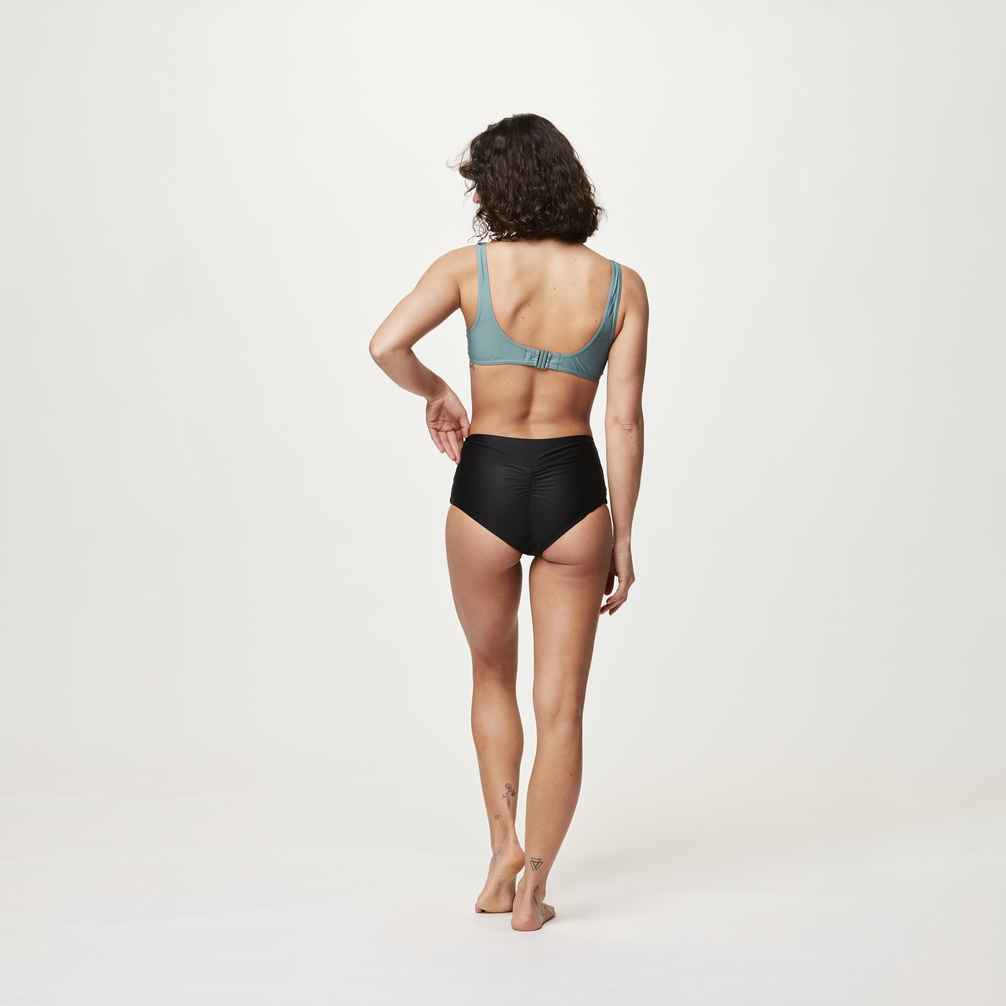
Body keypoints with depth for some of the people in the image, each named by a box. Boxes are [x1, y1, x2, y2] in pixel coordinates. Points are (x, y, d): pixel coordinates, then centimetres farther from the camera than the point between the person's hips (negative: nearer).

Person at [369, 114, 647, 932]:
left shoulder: (470, 268, -6)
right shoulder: (621, 286, -3)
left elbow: (387, 344, -19)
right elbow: (625, 420, -4)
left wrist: (435, 394, 2)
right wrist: (623, 538, 3)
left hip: (485, 489, 0)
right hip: (572, 491, 0)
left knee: (493, 676, 25)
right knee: (560, 706, 10)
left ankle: (505, 840, 16)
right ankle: (533, 886, 14)